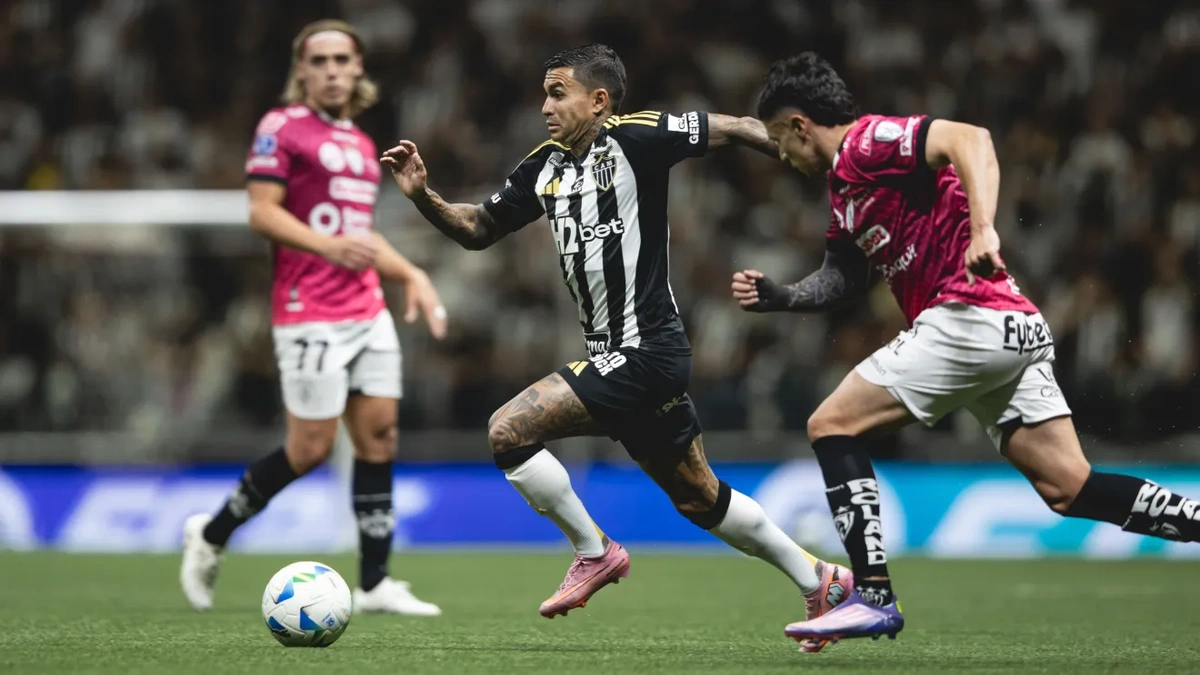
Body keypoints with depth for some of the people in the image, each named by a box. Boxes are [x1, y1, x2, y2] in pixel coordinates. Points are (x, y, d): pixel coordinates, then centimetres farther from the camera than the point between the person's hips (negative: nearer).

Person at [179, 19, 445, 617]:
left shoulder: (359, 143, 20)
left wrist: (411, 275, 19)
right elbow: (262, 212, -14)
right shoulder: (283, 126, -5)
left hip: (367, 311, 8)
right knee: (310, 448, -6)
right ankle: (210, 535, 13)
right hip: (309, 315, -8)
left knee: (379, 433, 0)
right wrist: (329, 244, -27)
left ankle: (374, 583, 3)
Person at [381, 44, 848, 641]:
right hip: (613, 354, 9)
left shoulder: (634, 139, -11)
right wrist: (422, 197, 2)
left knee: (507, 431, -15)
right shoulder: (545, 168, 10)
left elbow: (735, 130, -8)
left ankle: (594, 552, 1)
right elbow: (477, 230, 18)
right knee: (697, 498, 18)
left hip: (645, 351, -9)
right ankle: (817, 579, 31)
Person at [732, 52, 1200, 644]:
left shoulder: (869, 140, -6)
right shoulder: (844, 183, 24)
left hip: (970, 316, -10)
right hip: (1016, 330, 10)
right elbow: (841, 279, 29)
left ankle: (873, 597, -7)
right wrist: (777, 298, 13)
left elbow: (970, 140, -21)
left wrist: (982, 228, -34)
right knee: (1069, 488, 5)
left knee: (831, 424, -3)